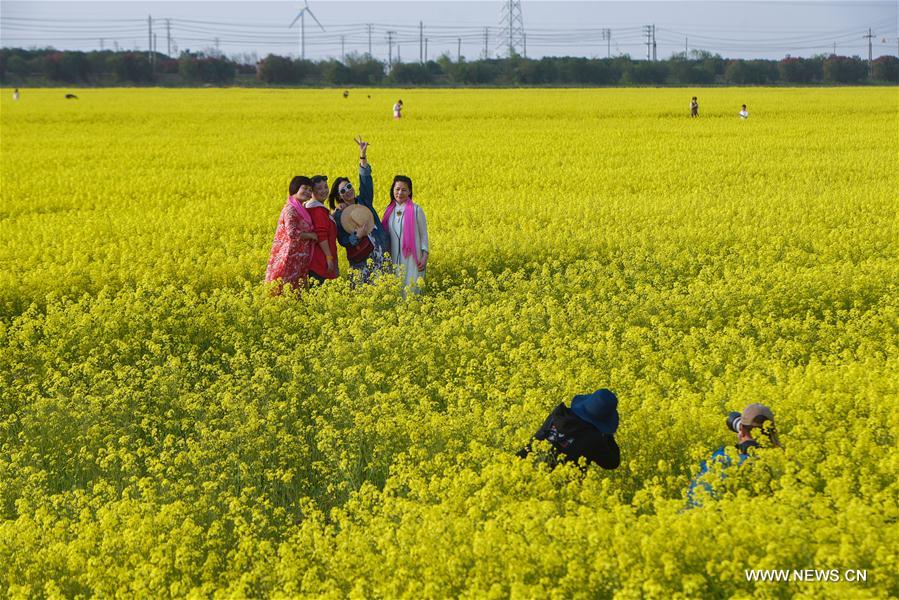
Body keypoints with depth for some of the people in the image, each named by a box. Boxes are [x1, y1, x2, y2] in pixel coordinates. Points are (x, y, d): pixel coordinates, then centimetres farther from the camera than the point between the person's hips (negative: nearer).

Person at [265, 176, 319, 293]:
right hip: (290, 257, -9)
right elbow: (292, 233, -21)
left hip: (299, 260, 9)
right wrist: (312, 235, -10)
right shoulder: (290, 209, -12)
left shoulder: (301, 209, 15)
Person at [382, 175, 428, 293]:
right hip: (395, 259, 4)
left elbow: (423, 234, -1)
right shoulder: (389, 211, 9)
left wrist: (425, 256, -8)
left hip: (411, 258, -4)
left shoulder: (416, 210, -3)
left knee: (411, 288, -7)